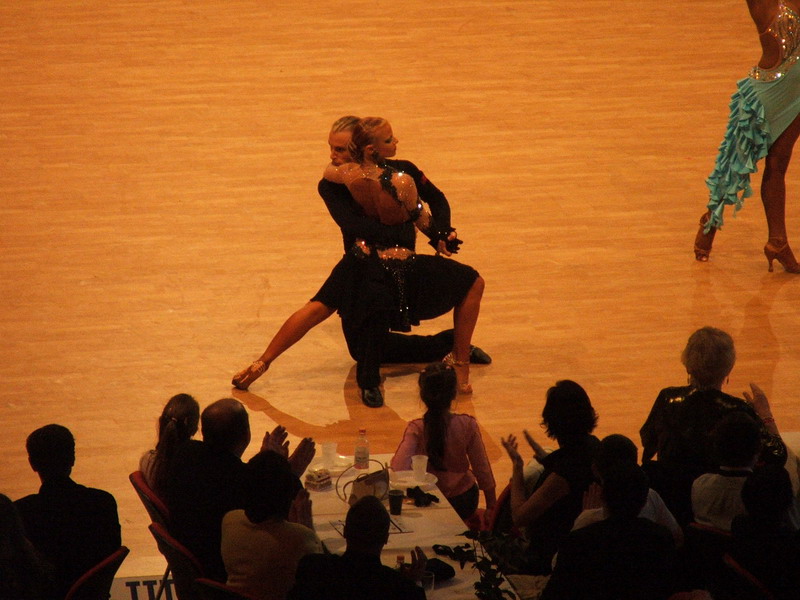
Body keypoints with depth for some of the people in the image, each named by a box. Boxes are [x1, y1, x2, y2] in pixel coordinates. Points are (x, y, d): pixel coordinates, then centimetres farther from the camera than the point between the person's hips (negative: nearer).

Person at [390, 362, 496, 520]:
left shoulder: (416, 429, -21)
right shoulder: (468, 425, -17)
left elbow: (399, 467, -31)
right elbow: (482, 470, -9)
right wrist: (491, 506, 5)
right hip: (464, 503, 0)